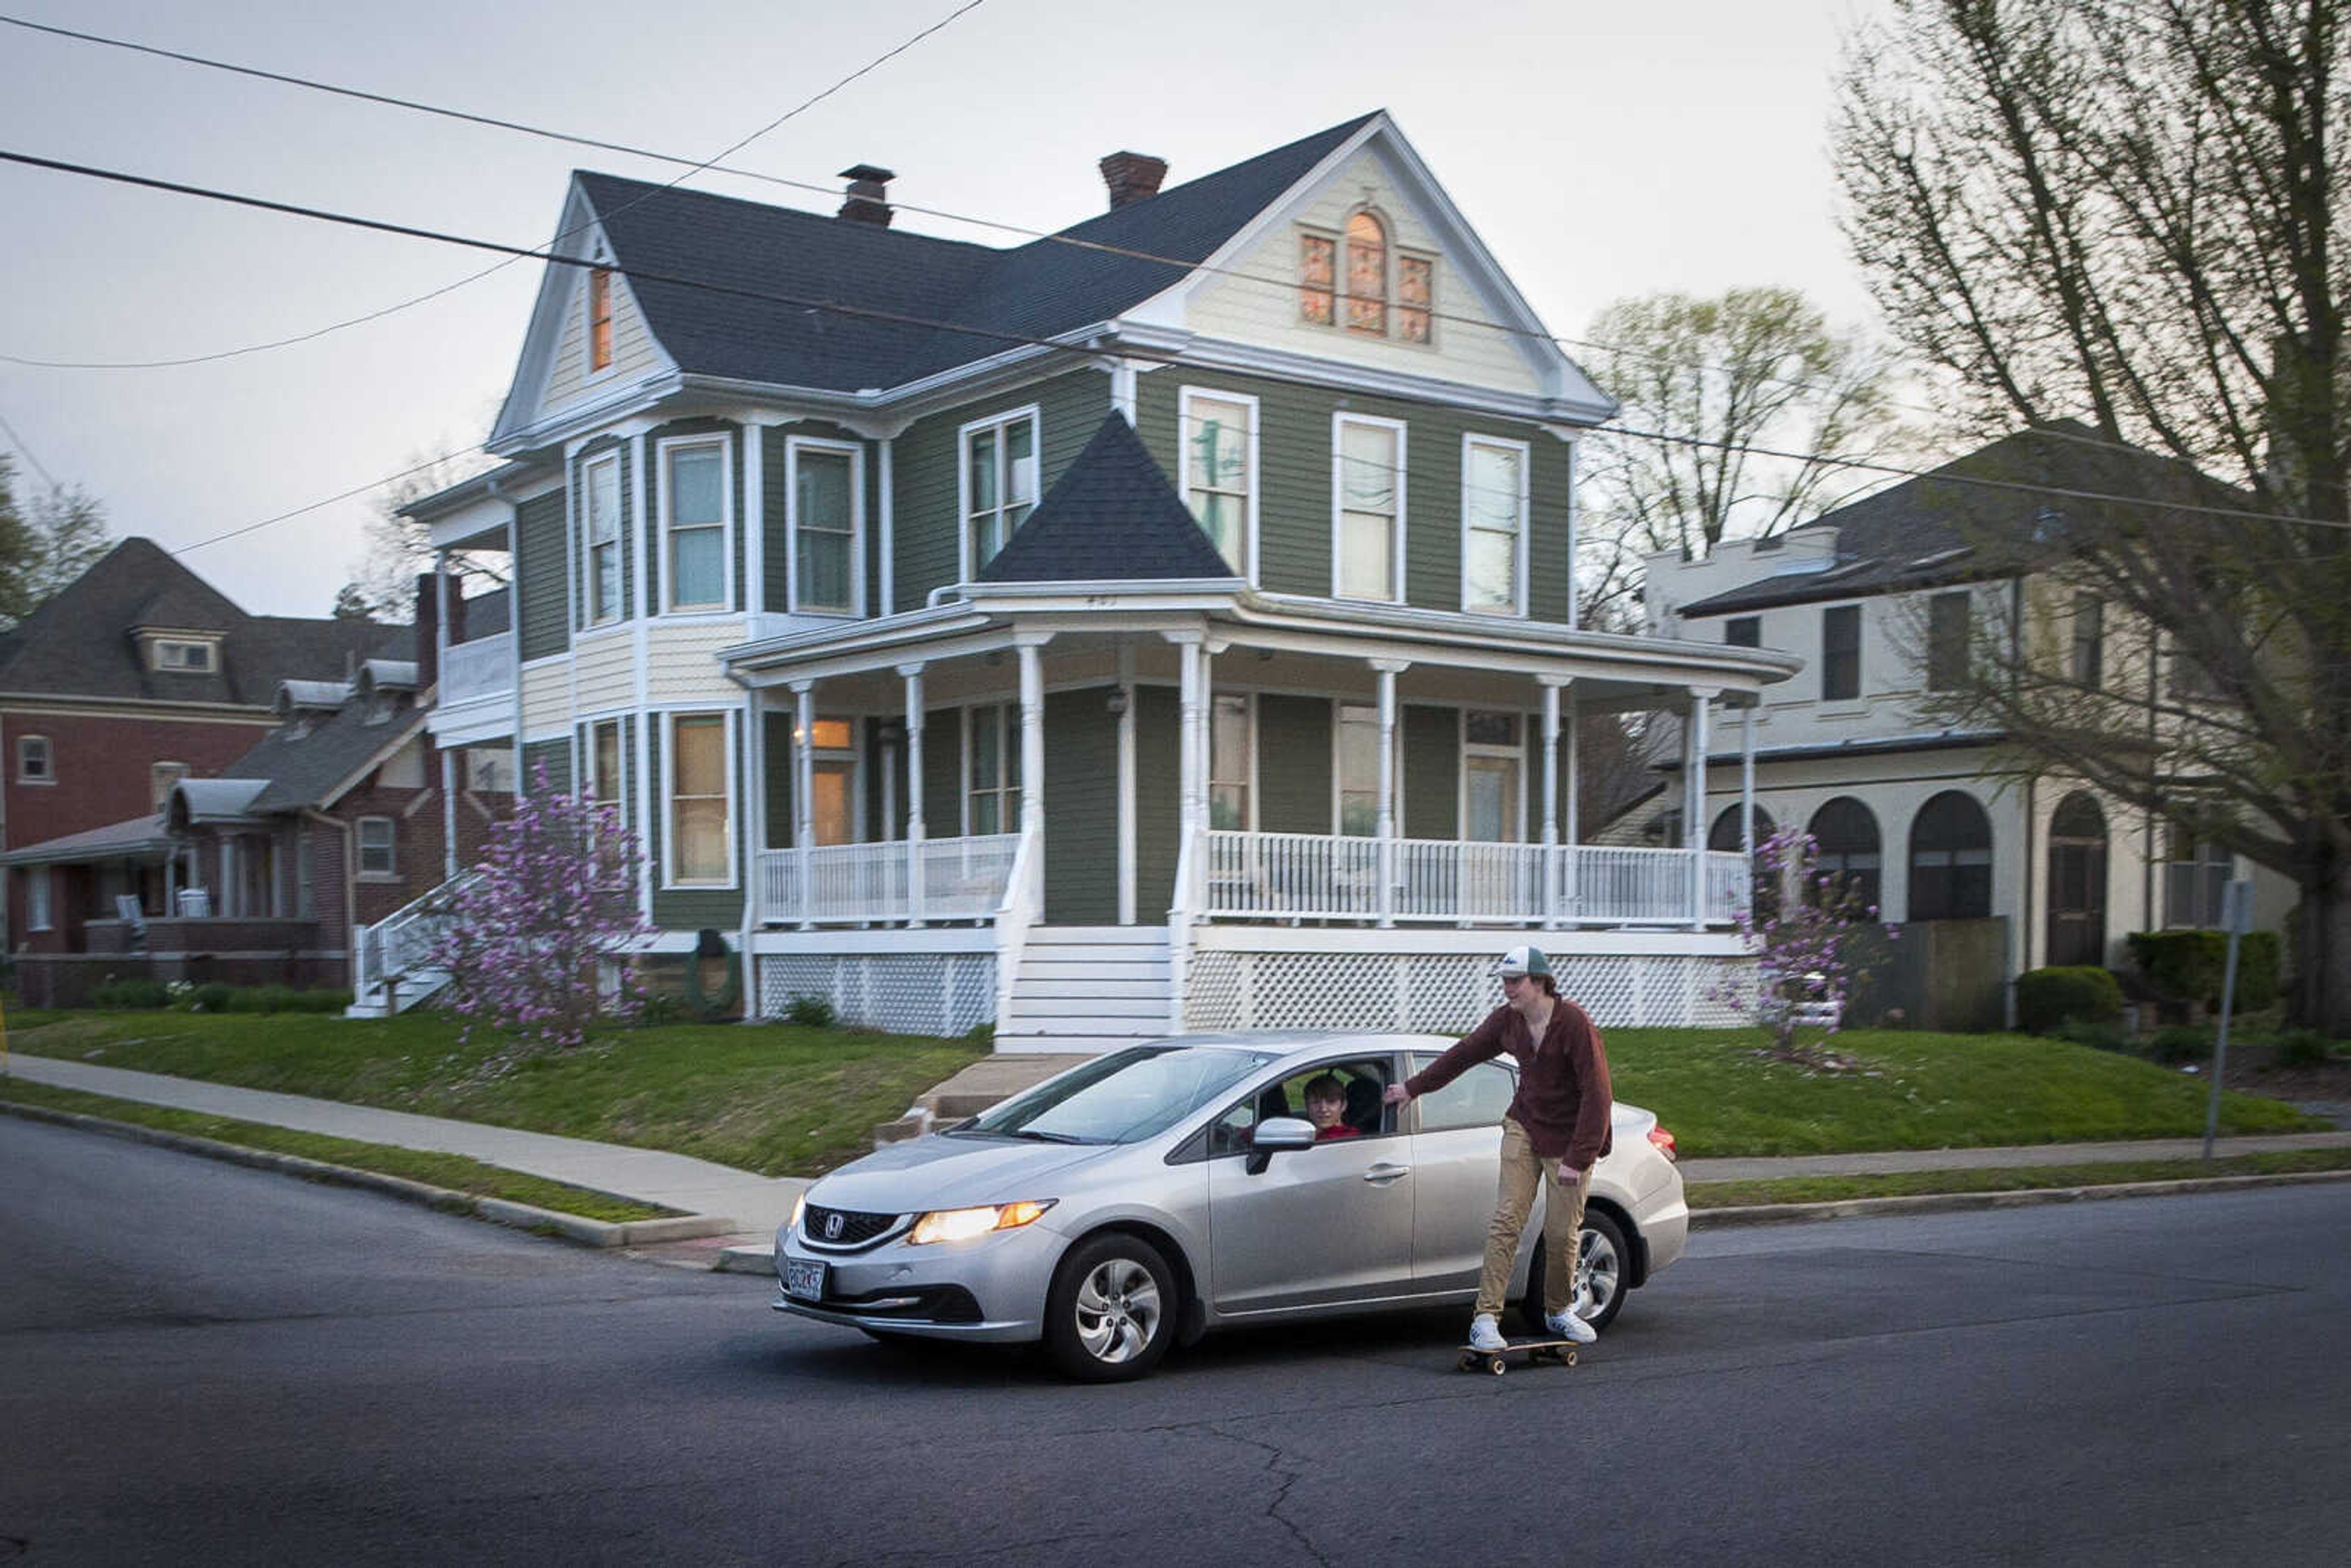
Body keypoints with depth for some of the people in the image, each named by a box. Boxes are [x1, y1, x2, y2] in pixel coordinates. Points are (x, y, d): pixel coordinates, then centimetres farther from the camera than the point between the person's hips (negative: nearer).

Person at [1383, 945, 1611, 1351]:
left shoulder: (1575, 1024, -21)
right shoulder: (1507, 1020, -3)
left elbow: (1596, 1096, -21)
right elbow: (1464, 1054, 13)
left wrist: (1577, 1159, -22)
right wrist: (1413, 1087, 20)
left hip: (1571, 1137, -4)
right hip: (1524, 1127, 4)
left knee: (1562, 1233, -1)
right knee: (1506, 1220, -8)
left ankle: (1559, 1311, 23)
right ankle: (1487, 1318, -10)